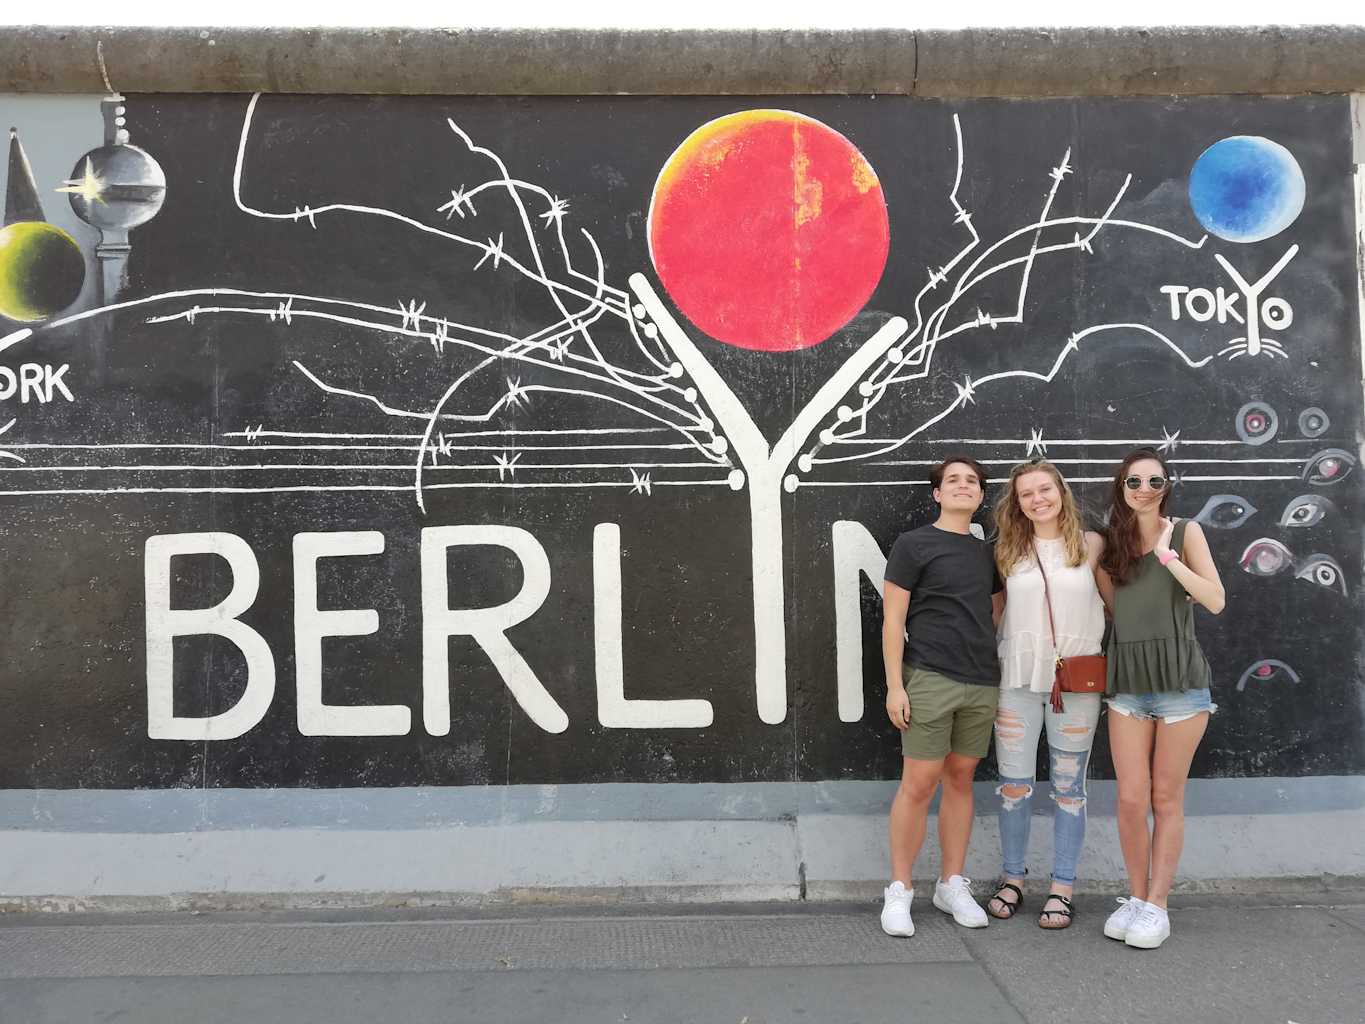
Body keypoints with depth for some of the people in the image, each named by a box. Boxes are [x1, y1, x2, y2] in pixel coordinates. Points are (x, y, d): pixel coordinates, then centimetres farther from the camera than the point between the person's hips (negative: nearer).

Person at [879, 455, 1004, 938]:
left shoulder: (987, 552, 15)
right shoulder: (913, 544, -1)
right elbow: (892, 618, -4)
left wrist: (1001, 673, 11)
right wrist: (894, 685, -10)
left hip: (982, 682, 5)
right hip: (930, 679, -5)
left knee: (960, 779, 11)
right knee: (918, 784, -4)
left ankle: (952, 885, 22)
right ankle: (899, 889, 8)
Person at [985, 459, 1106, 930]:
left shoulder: (1090, 545, 3)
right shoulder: (1009, 552, 6)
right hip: (1018, 679, 1)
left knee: (1068, 787, 6)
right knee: (1014, 785, 5)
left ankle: (1061, 889, 16)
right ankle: (1013, 879, 22)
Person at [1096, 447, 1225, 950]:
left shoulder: (1185, 532, -1)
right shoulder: (1109, 543, 7)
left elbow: (1215, 601, -10)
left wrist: (1166, 554, -15)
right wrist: (1089, 560, 1)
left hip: (1179, 680, -2)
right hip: (1127, 681, 2)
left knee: (1166, 799, 5)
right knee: (1131, 799, 1)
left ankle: (1157, 905, 15)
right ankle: (1136, 897, 18)